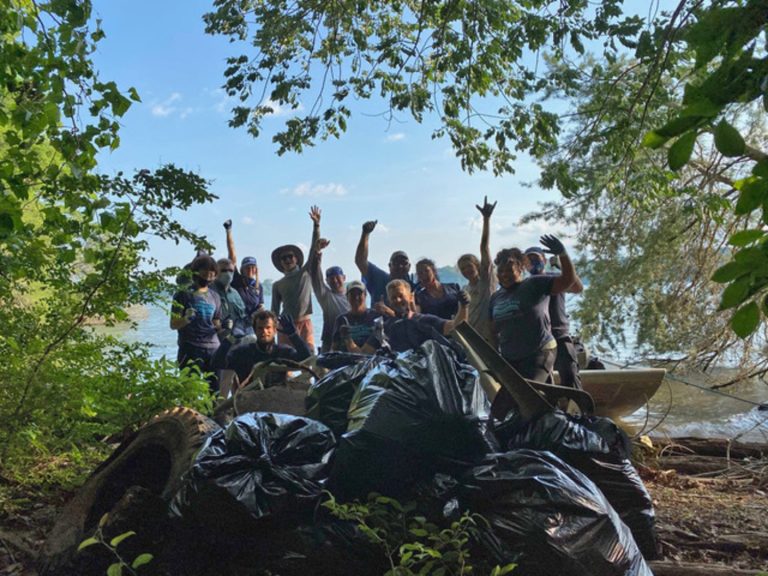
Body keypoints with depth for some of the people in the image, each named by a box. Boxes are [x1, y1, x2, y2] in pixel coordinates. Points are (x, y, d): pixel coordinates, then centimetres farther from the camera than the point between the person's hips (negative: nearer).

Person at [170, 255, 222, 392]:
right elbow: (173, 325, 0)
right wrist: (186, 319, -20)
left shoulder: (214, 297, 18)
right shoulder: (184, 295, 3)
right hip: (190, 349, -4)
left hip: (213, 349, 4)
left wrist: (224, 327, 0)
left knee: (216, 388, -1)